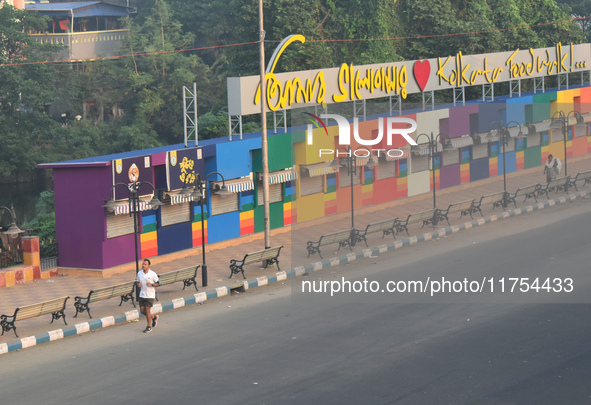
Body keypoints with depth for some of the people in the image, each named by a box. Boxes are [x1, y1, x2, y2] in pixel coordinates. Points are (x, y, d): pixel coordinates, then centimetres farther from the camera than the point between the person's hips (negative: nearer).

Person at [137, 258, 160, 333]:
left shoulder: (153, 274, -11)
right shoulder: (139, 273, 2)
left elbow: (158, 284, -6)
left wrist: (151, 285, -23)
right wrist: (138, 284, -8)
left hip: (150, 295, -5)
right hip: (142, 295, 5)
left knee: (147, 310, -5)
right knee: (142, 310, 4)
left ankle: (149, 327, 10)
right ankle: (154, 317, 31)